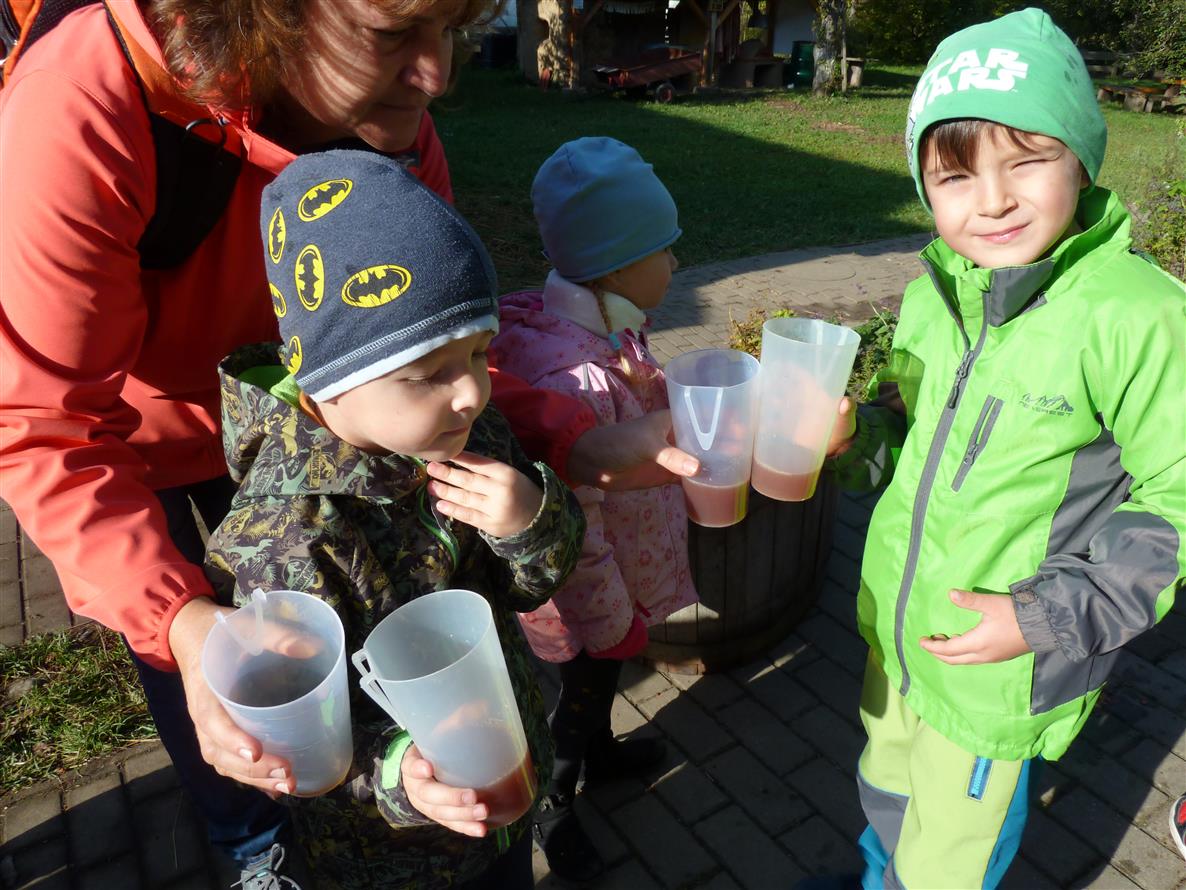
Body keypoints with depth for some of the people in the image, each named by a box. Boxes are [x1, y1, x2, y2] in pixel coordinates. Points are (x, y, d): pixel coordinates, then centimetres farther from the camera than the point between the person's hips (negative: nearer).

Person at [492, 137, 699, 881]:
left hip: (626, 571, 8)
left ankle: (599, 750, 61)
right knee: (583, 687, 18)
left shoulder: (611, 328, -6)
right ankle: (555, 807, 47)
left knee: (604, 673, 32)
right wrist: (611, 621, -20)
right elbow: (572, 526, -31)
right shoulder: (570, 379, -38)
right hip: (592, 597, -8)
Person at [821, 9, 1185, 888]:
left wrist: (1052, 617, -23)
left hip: (1000, 668, -5)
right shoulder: (935, 291, -5)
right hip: (896, 625, 6)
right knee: (886, 791, 32)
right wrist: (853, 437, -12)